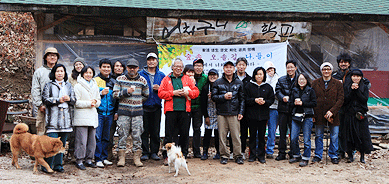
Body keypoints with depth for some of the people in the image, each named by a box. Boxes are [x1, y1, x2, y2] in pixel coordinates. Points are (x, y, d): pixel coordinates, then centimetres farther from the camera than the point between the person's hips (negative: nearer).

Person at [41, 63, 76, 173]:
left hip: (65, 117, 4)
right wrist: (58, 100, -9)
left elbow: (74, 101, 15)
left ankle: (58, 165, 14)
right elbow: (45, 99, -2)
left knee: (62, 143, 5)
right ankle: (47, 165, -2)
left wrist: (69, 99, -6)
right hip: (53, 117, -4)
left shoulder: (69, 86, 17)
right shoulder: (49, 85, 6)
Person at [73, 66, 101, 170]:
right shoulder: (78, 86, -3)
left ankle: (89, 160, 19)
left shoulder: (95, 86, 16)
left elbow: (98, 100, 20)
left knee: (92, 140, 9)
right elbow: (76, 102, -10)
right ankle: (79, 160, 4)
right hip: (81, 117, -6)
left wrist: (95, 102, -3)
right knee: (81, 140, -7)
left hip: (93, 117, 6)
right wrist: (88, 103, -14)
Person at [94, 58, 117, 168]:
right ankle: (98, 159, -1)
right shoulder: (95, 80, 0)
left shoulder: (113, 82, 14)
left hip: (109, 113, 4)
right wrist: (101, 93, -17)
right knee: (97, 136, -6)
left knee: (106, 137, 10)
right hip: (99, 112, -4)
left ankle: (104, 158, 18)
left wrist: (116, 112, 14)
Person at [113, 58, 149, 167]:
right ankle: (121, 157, 8)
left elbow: (146, 96, 15)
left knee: (137, 135, 2)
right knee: (122, 135, 0)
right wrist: (126, 91, -12)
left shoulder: (142, 81, 7)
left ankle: (137, 158, 10)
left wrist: (137, 101, 8)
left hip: (138, 111, 1)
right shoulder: (120, 79, 5)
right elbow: (115, 94, 0)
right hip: (123, 111, -1)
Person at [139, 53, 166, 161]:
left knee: (155, 131, 5)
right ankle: (145, 152, 8)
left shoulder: (161, 75, 12)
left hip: (156, 107, 2)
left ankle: (154, 152, 14)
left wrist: (159, 89, -7)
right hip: (144, 106, -2)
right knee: (144, 131, 0)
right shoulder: (140, 74, 6)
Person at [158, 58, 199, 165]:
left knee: (184, 134, 4)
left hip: (184, 110, 2)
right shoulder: (166, 79, 10)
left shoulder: (187, 79, 15)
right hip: (171, 110, -2)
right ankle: (167, 156, 5)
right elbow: (160, 93, 1)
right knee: (170, 134, -2)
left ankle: (183, 155, 16)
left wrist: (188, 92, -7)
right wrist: (173, 93, -9)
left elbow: (196, 91, 12)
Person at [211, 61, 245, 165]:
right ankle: (224, 156, 11)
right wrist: (223, 97, -11)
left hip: (234, 113, 0)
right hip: (221, 113, 0)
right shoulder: (218, 83, 8)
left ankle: (238, 156, 7)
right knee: (222, 136, 1)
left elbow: (242, 99, 11)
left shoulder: (239, 83, 11)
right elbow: (213, 96, 5)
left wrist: (241, 112, 3)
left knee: (236, 135, -2)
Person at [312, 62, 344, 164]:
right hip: (319, 114, 1)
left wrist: (332, 111, -14)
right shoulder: (315, 83, 6)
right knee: (318, 136, 8)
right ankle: (318, 155, 21)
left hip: (333, 114, -1)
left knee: (334, 137, 5)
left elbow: (340, 99, -3)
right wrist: (313, 114, -2)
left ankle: (333, 156, 20)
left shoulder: (338, 84, 2)